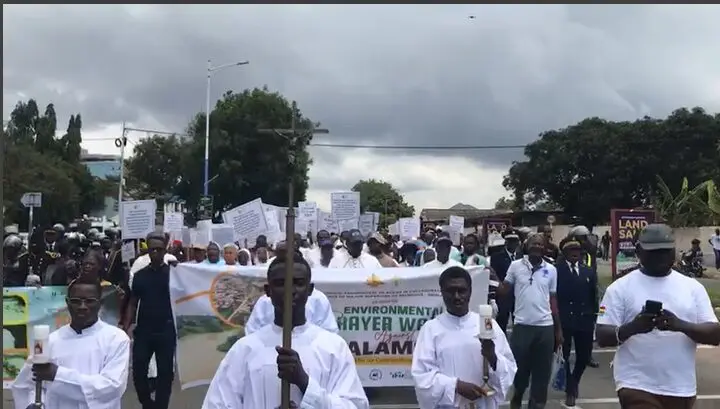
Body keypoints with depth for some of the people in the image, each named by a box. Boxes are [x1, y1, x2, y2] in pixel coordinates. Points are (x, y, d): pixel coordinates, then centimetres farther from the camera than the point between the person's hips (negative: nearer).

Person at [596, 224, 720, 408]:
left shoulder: (693, 287, 6)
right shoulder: (620, 287, -2)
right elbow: (602, 336, -6)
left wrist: (681, 325, -19)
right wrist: (632, 328, -26)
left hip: (681, 388, 3)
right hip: (637, 386, -3)